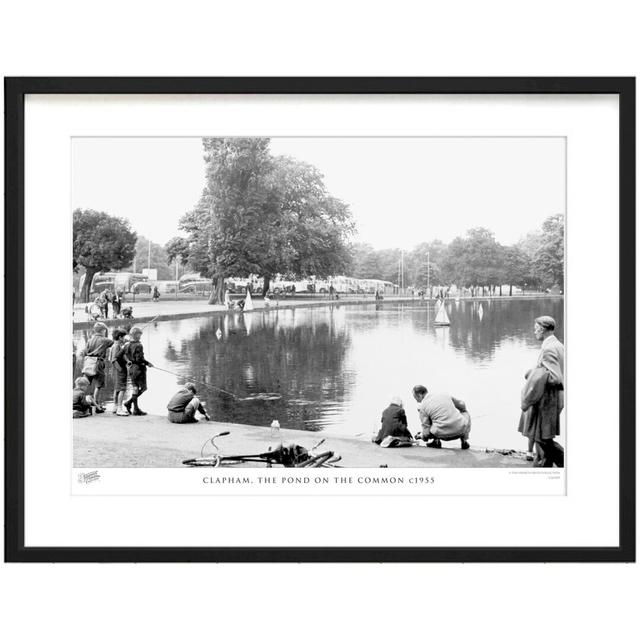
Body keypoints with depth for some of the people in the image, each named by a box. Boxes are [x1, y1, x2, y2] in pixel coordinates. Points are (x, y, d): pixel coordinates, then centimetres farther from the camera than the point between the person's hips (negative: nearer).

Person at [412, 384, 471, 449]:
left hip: (443, 434, -2)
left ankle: (436, 440, 12)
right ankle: (464, 440, 20)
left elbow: (426, 430, 0)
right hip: (460, 429, 3)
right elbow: (462, 405, 25)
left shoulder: (422, 407, 0)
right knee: (465, 413, 35)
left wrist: (420, 436, 24)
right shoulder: (444, 395, 10)